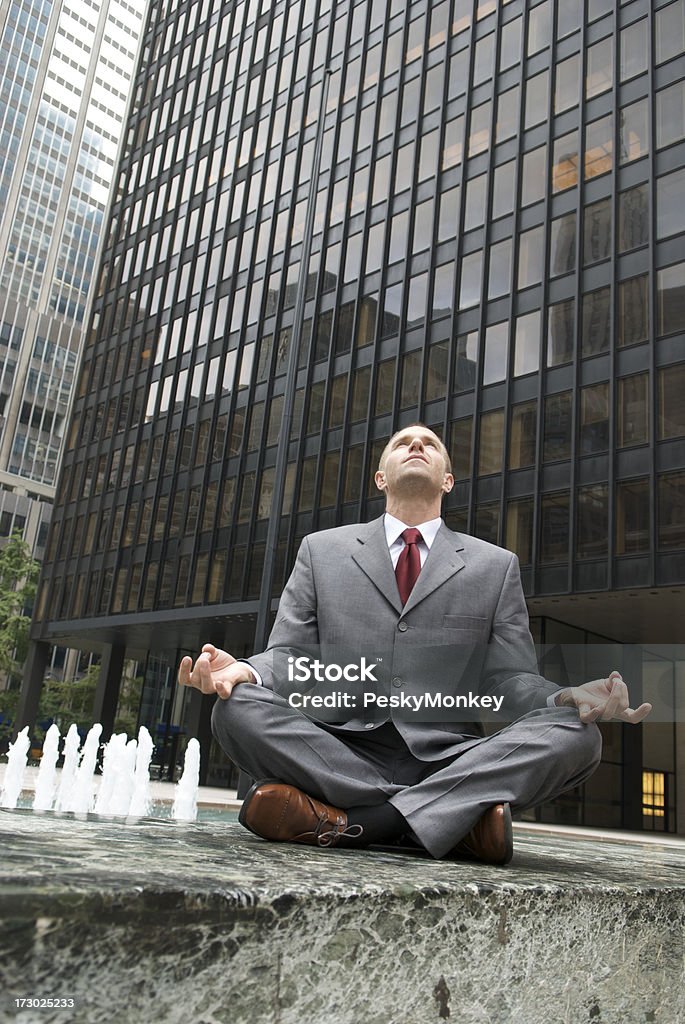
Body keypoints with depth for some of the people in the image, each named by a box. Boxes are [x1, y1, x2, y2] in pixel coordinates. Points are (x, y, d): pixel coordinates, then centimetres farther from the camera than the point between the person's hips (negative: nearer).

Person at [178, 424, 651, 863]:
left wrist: (567, 697, -15)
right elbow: (287, 656, 8)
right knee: (238, 709, -26)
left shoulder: (496, 565, 13)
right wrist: (242, 670, -16)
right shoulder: (321, 550, 13)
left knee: (575, 734, -24)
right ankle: (458, 818, -25)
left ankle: (348, 822, -28)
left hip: (450, 763, 1)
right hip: (337, 754, 0)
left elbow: (512, 680, 9)